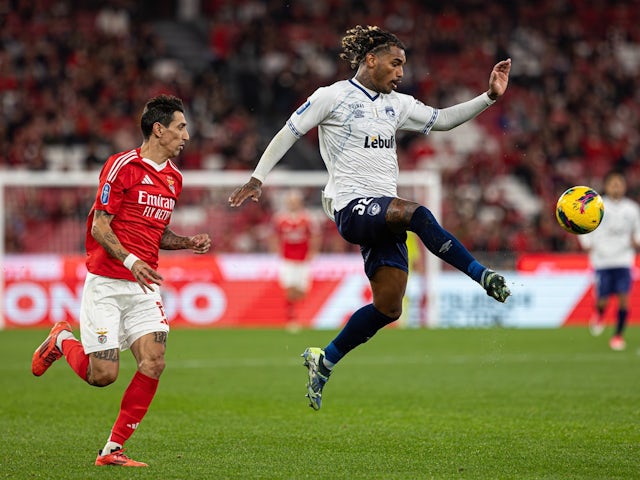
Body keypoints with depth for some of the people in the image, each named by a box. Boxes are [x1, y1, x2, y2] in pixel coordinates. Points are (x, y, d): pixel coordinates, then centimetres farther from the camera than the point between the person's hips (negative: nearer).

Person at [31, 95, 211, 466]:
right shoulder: (122, 165, -10)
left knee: (154, 363, -12)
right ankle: (62, 340, 26)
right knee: (103, 375, -8)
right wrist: (130, 260, -25)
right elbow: (99, 226, -11)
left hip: (146, 286, 6)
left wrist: (189, 242, 6)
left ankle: (113, 449, -1)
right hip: (106, 284, -6)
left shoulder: (174, 177, 14)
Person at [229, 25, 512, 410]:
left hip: (384, 212, 7)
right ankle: (483, 276, -35)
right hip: (351, 205, -7)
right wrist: (257, 179, -1)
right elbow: (288, 133, 4)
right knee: (419, 215, -35)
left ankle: (325, 361, 19)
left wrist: (490, 97, 9)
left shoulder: (397, 104, 18)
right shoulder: (333, 97, 0)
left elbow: (443, 120, 20)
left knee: (388, 307, 2)